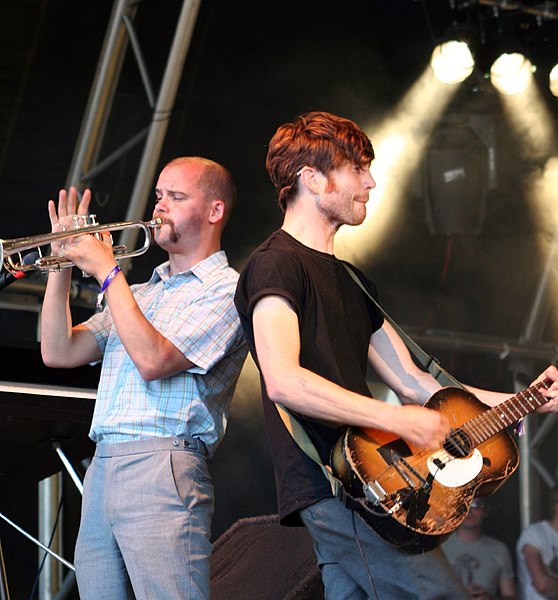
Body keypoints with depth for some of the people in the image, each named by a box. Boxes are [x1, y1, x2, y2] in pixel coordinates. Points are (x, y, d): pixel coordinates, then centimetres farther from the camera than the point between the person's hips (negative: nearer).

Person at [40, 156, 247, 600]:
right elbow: (59, 353, 18)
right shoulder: (139, 295, 26)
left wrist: (107, 271, -7)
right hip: (101, 470, 8)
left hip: (161, 471, -7)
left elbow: (153, 360, -13)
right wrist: (63, 265, 9)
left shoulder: (225, 289, 0)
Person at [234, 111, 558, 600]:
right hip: (330, 486, -10)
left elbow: (413, 383, 20)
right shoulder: (275, 265, -7)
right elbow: (283, 381, -22)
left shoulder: (350, 281, 23)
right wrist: (400, 420, -21)